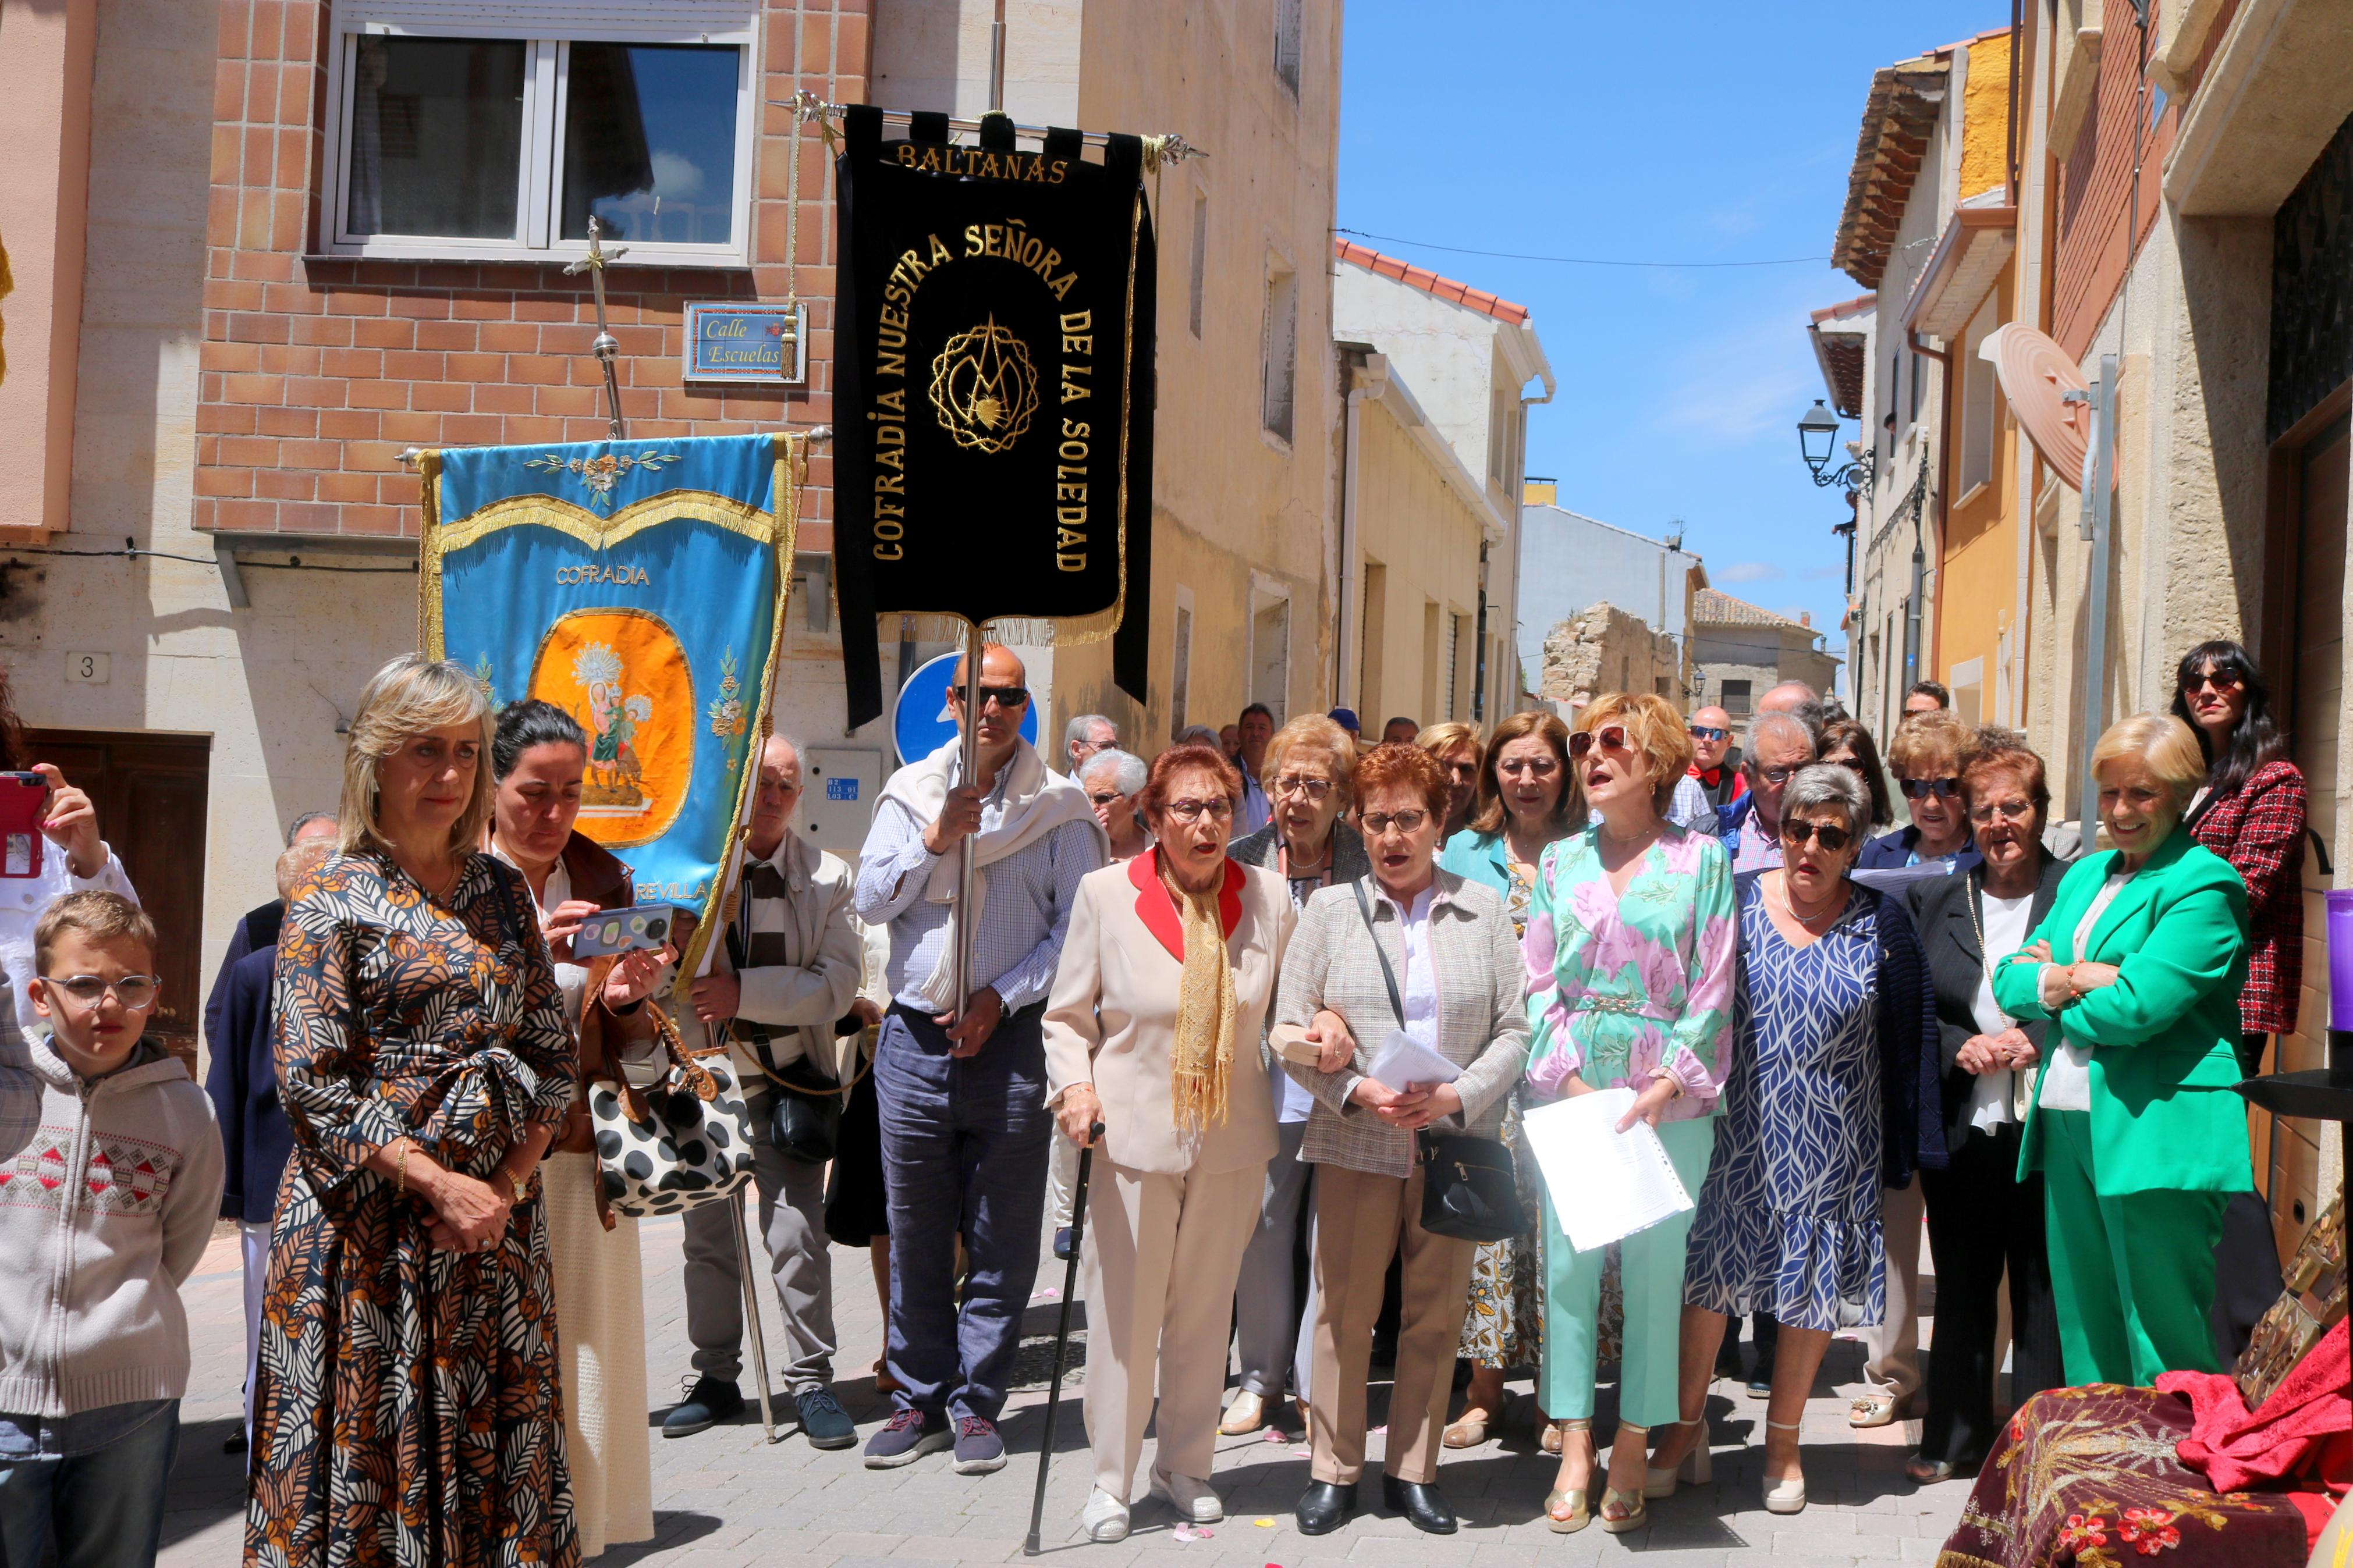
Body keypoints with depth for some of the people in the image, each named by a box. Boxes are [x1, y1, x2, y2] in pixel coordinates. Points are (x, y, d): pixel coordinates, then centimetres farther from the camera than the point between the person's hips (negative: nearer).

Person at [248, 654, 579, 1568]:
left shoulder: (502, 891, 10)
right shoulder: (333, 897, -3)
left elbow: (553, 1054, 10)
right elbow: (310, 1082, -10)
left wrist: (512, 1182, -6)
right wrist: (439, 1183, -16)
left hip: (496, 1209, 4)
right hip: (371, 1220, -4)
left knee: (497, 1440, 8)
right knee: (374, 1438, 1)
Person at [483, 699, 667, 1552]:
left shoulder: (606, 880, 9)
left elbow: (628, 1049, 11)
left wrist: (627, 1000, -10)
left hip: (581, 1157, 3)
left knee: (585, 1362, 3)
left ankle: (578, 1537, 14)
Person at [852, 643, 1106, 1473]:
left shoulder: (1058, 805, 1)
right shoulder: (911, 792, 8)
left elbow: (1077, 927, -3)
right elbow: (870, 901, 2)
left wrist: (1001, 996, -11)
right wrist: (937, 839, -11)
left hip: (1013, 1040, -2)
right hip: (914, 1039, 2)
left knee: (1002, 1241, 4)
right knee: (915, 1238, 9)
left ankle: (977, 1404, 16)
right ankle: (920, 1399, 21)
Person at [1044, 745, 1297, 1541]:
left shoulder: (1269, 898, 1)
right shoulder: (1106, 893, -5)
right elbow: (1067, 1014, 2)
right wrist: (1074, 1086, -13)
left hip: (1233, 1143, 2)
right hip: (1132, 1136, -2)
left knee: (1205, 1311, 13)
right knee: (1123, 1311, 3)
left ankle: (1185, 1466, 30)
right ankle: (1112, 1479, 20)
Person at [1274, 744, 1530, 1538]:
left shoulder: (1483, 910, 5)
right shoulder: (1329, 909, 4)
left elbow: (1515, 1031, 1)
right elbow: (1290, 1033, 0)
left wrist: (1456, 1096, -13)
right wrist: (1359, 1092, -14)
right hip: (1355, 1145, -1)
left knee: (1436, 1314, 8)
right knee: (1345, 1309, 3)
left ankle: (1414, 1472, 21)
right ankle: (1334, 1470, 17)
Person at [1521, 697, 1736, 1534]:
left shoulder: (1700, 857, 1)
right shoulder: (1561, 860, 9)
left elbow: (1713, 986, -3)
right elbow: (1539, 981, 5)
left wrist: (1664, 1087, -12)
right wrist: (1569, 1079, -7)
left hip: (1669, 1098, -2)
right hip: (1570, 1092, 2)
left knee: (1656, 1269, 3)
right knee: (1567, 1264, 3)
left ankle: (1634, 1448, 14)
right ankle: (1575, 1447, 12)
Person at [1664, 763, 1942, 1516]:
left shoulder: (1882, 923, -1)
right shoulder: (1735, 902, -2)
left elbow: (1907, 1036, 5)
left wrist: (1903, 1146, 4)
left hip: (1833, 1144, 0)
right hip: (1733, 1135, 0)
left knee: (1813, 1286, 9)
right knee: (1706, 1273, 4)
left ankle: (1783, 1440, 26)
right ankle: (1690, 1423, 24)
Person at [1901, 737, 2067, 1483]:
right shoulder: (1932, 900, 10)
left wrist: (2034, 1043, -15)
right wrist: (1961, 1049, -7)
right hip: (1961, 1131, 3)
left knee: (2043, 1289, 3)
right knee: (1961, 1288, 12)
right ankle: (1954, 1437, 24)